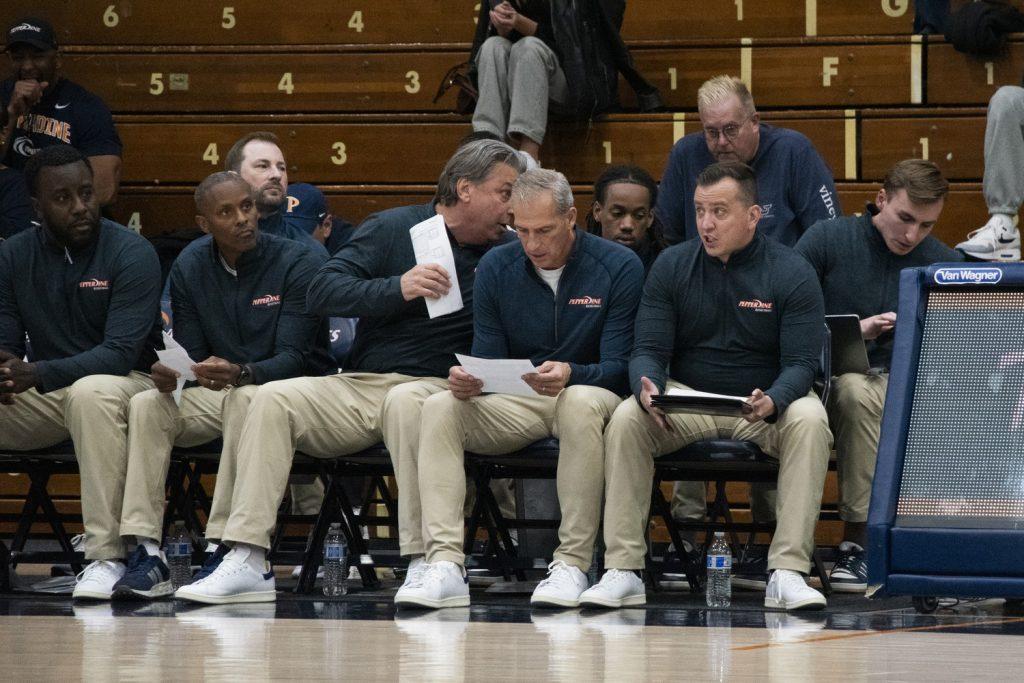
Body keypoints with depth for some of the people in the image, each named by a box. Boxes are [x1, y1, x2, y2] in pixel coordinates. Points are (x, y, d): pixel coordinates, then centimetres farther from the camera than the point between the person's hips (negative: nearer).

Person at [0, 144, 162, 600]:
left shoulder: (131, 254, -12)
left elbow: (121, 353, -21)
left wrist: (37, 374, -36)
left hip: (124, 383, -5)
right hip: (47, 394, 5)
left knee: (91, 393, -40)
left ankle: (106, 557, -39)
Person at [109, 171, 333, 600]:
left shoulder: (299, 263, -12)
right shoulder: (190, 267, 4)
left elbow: (293, 357, -17)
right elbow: (192, 354, 5)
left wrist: (240, 373, -38)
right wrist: (171, 376, -21)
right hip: (219, 390, 5)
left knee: (245, 399, -38)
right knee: (146, 405, -22)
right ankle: (146, 553, -31)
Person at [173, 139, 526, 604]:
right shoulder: (392, 229, 9)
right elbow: (323, 291, -2)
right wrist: (398, 288, -14)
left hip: (435, 387, -2)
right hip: (357, 387, 2)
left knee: (405, 401, -37)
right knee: (272, 399, -21)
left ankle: (425, 563, -37)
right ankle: (246, 562, -26)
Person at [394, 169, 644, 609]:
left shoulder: (619, 267, -7)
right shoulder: (496, 267, 3)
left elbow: (617, 367, -11)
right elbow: (488, 358, 5)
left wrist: (570, 374, -33)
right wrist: (468, 380, -21)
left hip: (587, 392, -3)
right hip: (514, 402, 3)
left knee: (581, 402, -40)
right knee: (440, 408, -24)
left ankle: (573, 564, -36)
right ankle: (445, 567, -34)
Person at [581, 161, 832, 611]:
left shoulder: (792, 272, -5)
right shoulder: (671, 266, 1)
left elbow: (801, 363, -11)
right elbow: (648, 350, -1)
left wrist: (773, 402, -33)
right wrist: (647, 389, -25)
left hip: (766, 402, -2)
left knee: (809, 419, -33)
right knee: (626, 418, -27)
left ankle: (788, 571, -34)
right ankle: (623, 571, -26)